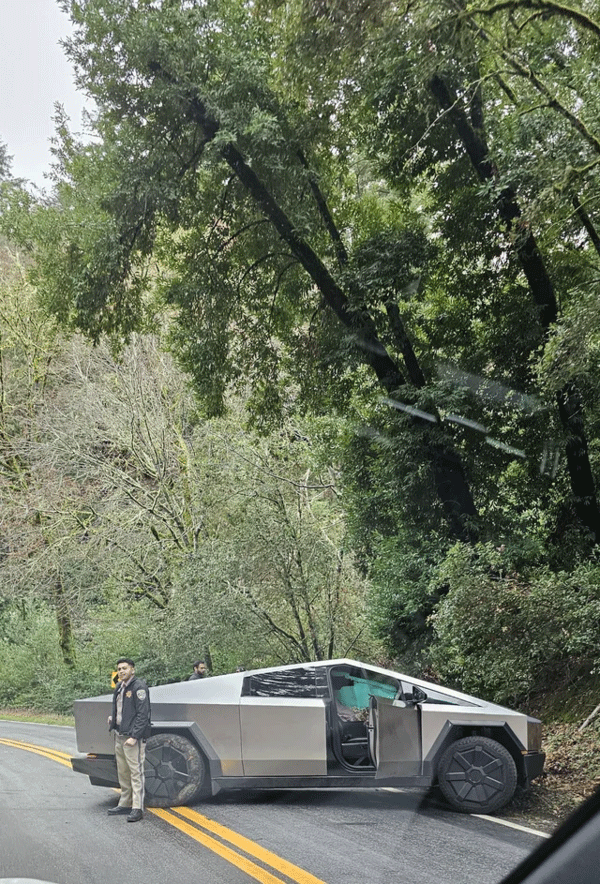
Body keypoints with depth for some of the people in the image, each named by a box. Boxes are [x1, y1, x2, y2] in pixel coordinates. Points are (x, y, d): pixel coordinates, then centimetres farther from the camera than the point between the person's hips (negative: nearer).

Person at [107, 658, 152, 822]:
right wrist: (113, 718, 10)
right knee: (122, 772, 15)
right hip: (119, 735, 9)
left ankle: (137, 808, -5)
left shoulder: (139, 687, -12)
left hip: (133, 736, -9)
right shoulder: (119, 687, 15)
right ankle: (125, 804, 25)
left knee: (136, 771, -7)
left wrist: (134, 736, -22)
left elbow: (142, 714, -17)